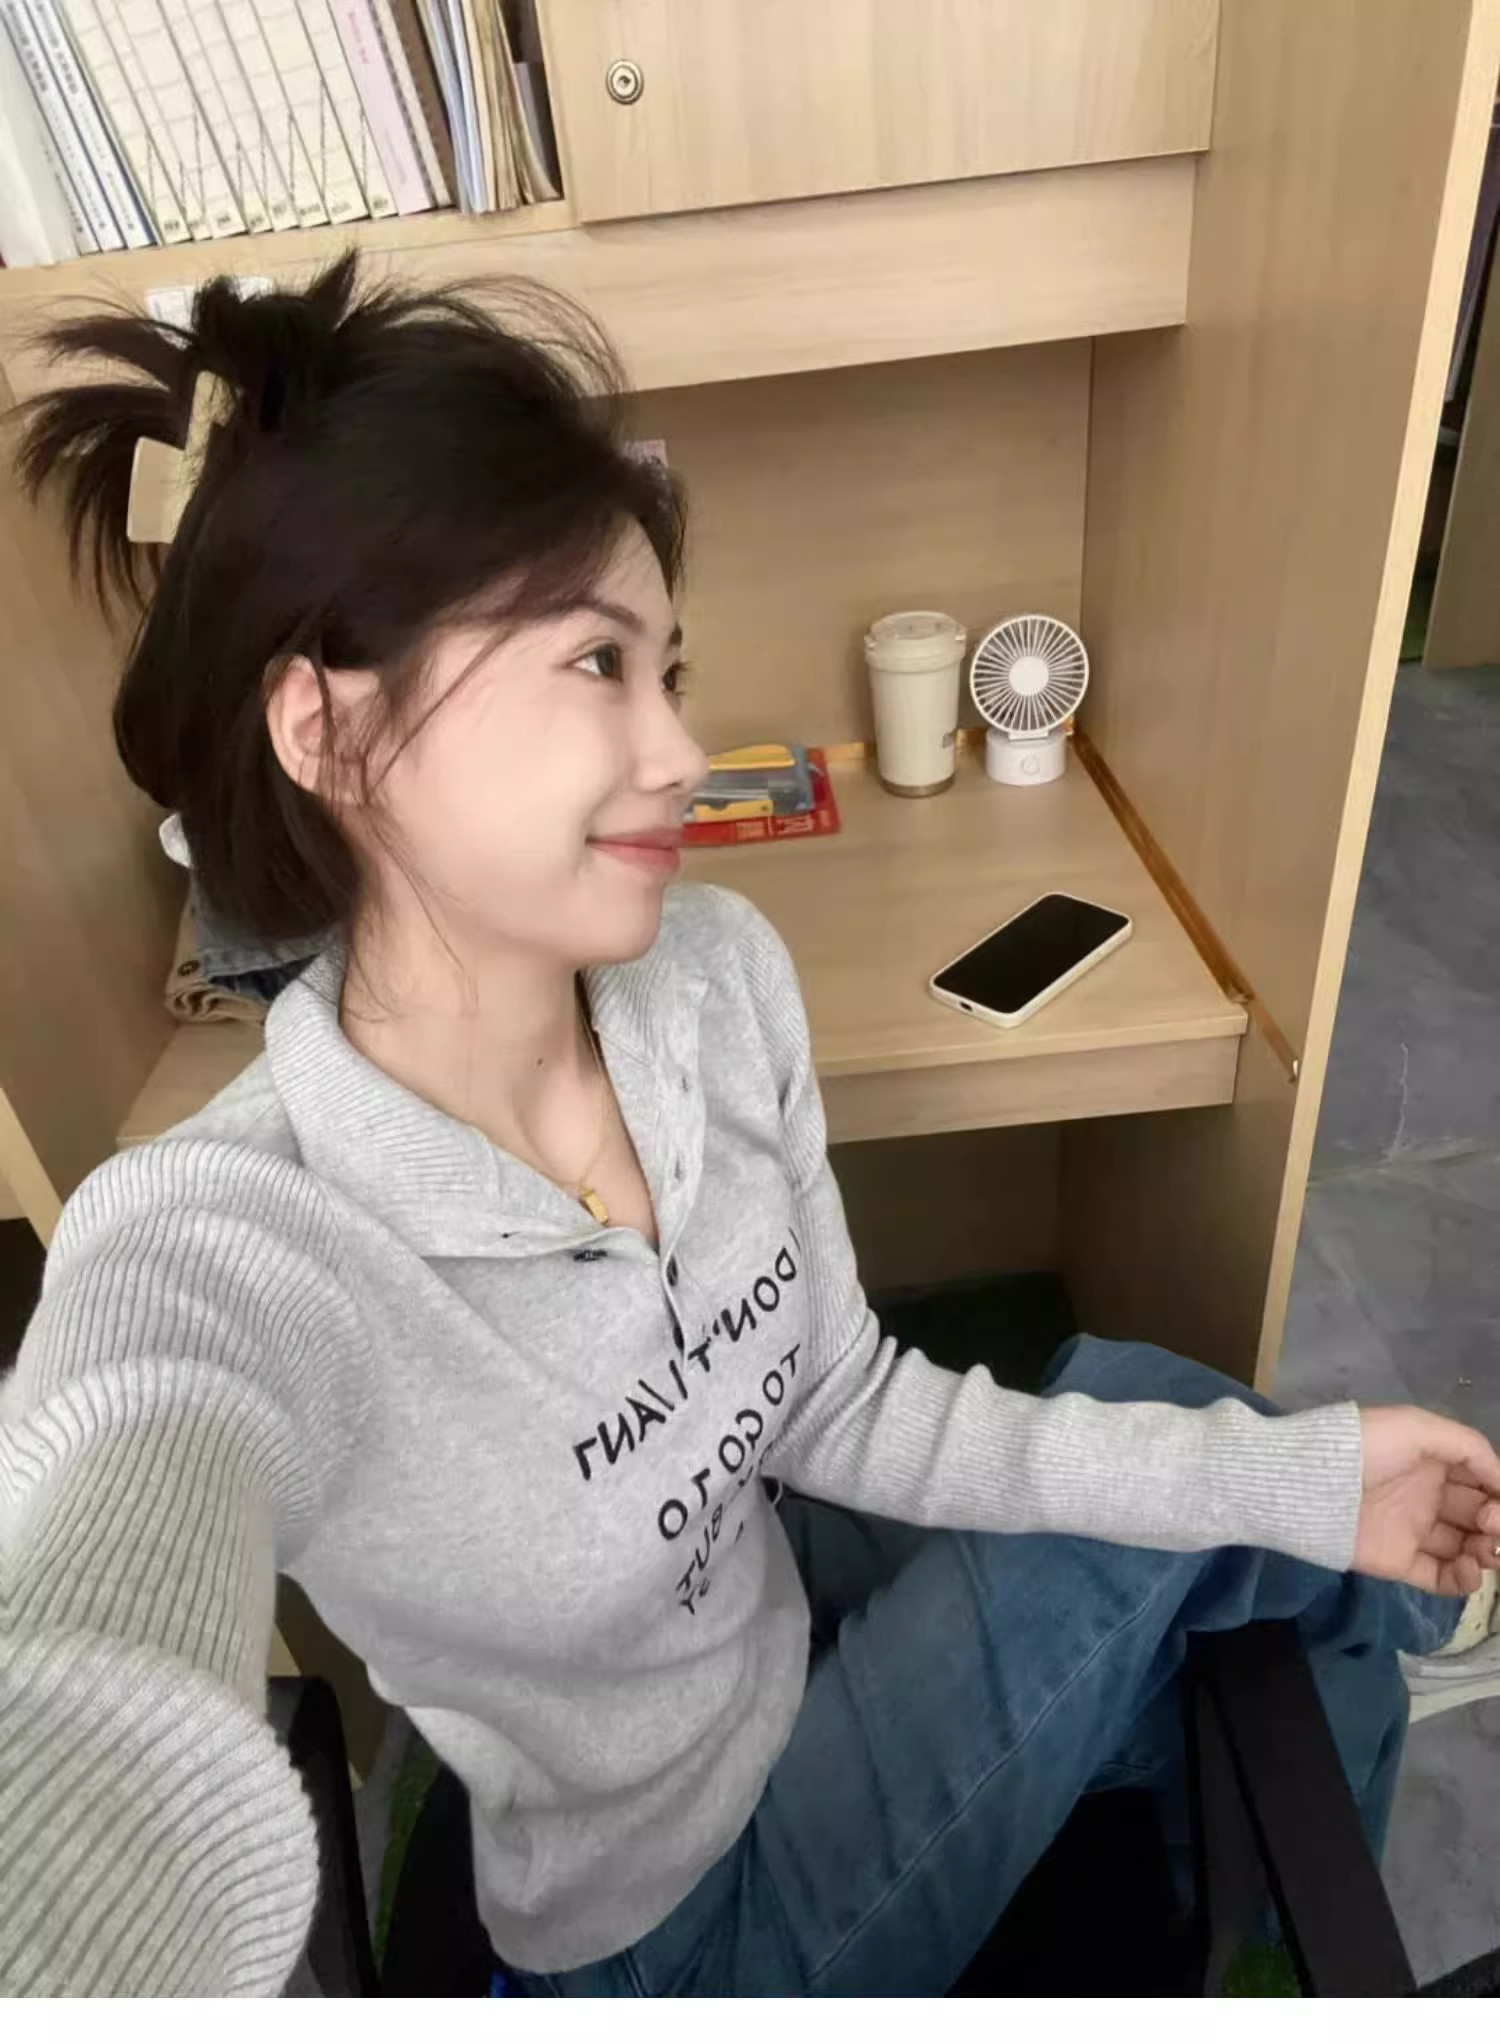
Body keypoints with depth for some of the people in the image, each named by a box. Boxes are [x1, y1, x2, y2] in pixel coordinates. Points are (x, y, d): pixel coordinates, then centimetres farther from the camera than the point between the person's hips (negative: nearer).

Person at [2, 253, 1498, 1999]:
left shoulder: (719, 976, -18)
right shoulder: (218, 1260, -34)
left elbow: (838, 1405, -10)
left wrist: (1292, 1472, -14)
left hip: (785, 1599, 5)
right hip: (684, 1904, -4)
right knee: (1165, 1462, -6)